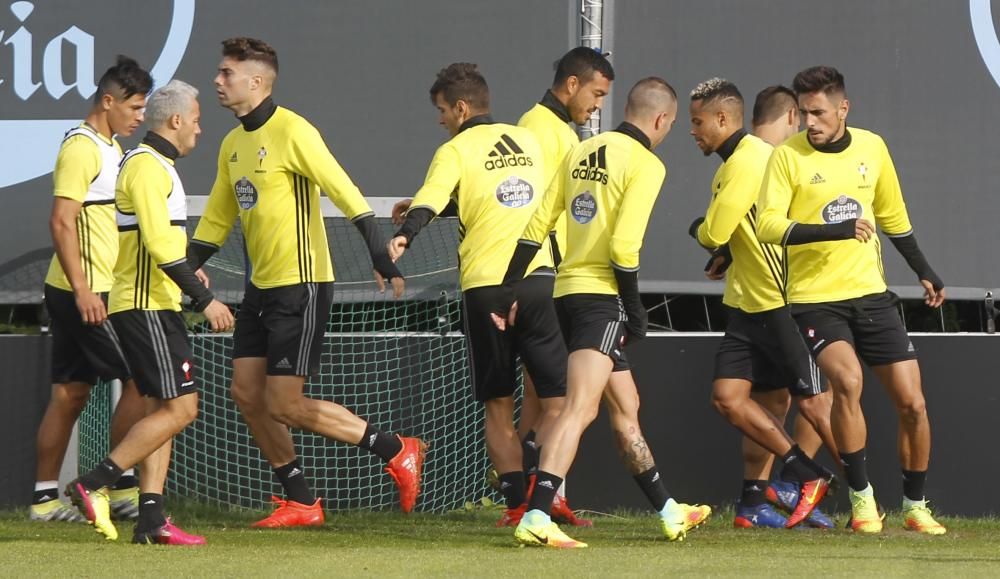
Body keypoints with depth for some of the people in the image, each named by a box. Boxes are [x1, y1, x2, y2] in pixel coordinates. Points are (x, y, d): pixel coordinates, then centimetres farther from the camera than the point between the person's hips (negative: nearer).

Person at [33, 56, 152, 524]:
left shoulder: (110, 148, 17)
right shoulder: (82, 148, -14)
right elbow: (62, 222, -20)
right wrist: (82, 290, -25)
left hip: (89, 292, 10)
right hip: (85, 293, -10)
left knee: (70, 394, 8)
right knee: (137, 380, -7)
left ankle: (44, 498, 9)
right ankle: (121, 487, -3)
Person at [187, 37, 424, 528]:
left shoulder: (292, 133, -14)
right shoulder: (233, 145, 12)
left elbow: (345, 193, -19)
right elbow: (215, 223, 21)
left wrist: (383, 260, -27)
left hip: (301, 287, -9)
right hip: (262, 286, 9)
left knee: (284, 406, -10)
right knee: (246, 392, 3)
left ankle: (396, 452, 2)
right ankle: (299, 502, 13)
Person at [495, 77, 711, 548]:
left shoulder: (582, 151, 13)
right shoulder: (646, 164, -8)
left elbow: (536, 227, 12)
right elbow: (624, 246, -17)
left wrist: (510, 290, 16)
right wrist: (636, 312, -7)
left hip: (567, 290, 9)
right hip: (602, 296, -9)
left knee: (626, 404, 19)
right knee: (580, 408, -16)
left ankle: (669, 514, 31)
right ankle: (535, 518, -29)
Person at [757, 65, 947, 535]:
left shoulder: (872, 147, 5)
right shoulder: (788, 156, -8)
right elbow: (767, 225, -17)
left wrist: (924, 272, 21)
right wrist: (834, 230, -27)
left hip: (871, 295, 4)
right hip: (815, 298, -4)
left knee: (912, 403, 1)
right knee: (847, 381, -28)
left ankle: (915, 506, 19)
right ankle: (862, 499, -14)